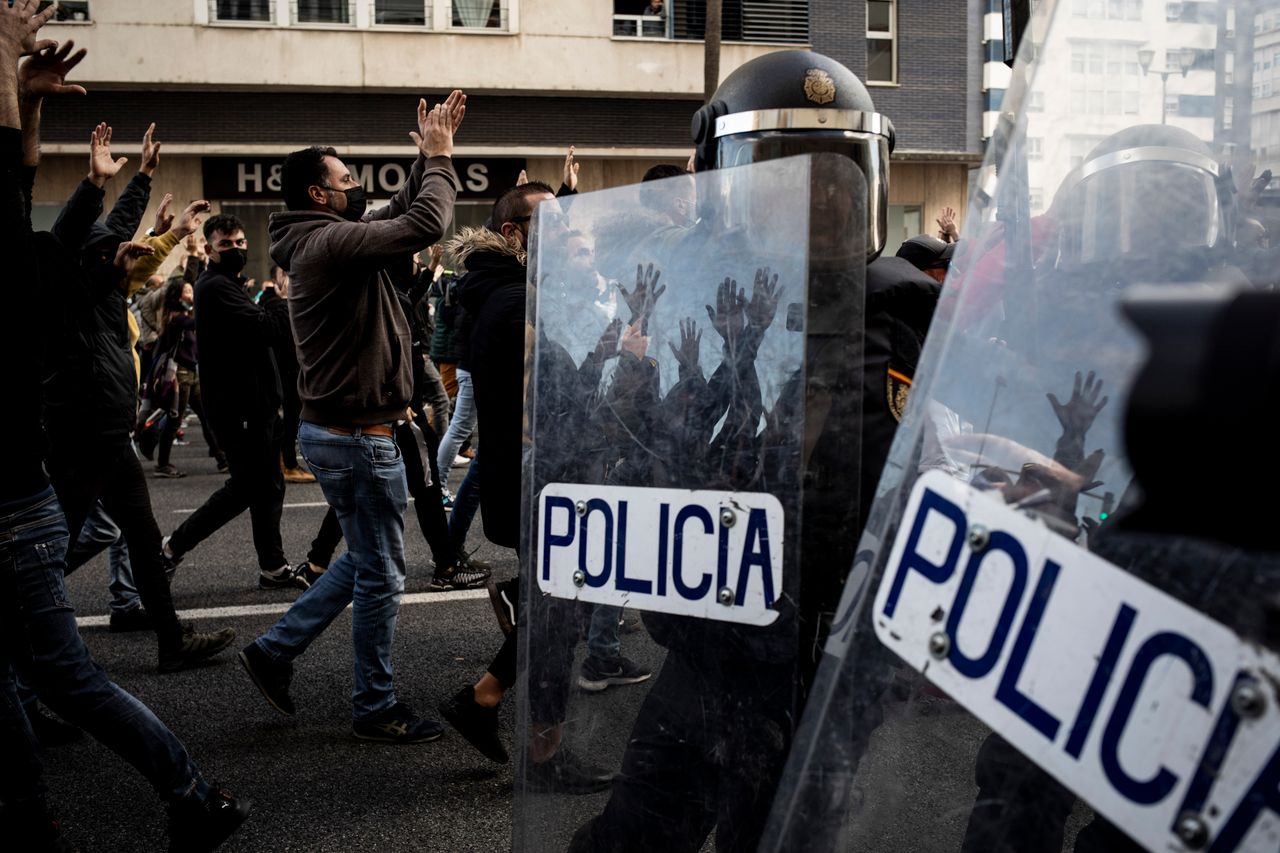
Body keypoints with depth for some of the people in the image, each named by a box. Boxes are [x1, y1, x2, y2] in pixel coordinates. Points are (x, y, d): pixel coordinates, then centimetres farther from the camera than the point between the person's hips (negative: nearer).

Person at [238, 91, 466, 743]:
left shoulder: (321, 242, 13)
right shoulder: (331, 242, -18)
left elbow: (399, 214, 21)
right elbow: (425, 225, -25)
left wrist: (429, 160, 11)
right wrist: (440, 159, -11)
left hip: (339, 430, 10)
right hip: (358, 437, -10)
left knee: (364, 560, 22)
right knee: (380, 576, 3)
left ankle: (275, 650, 28)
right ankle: (375, 709, 16)